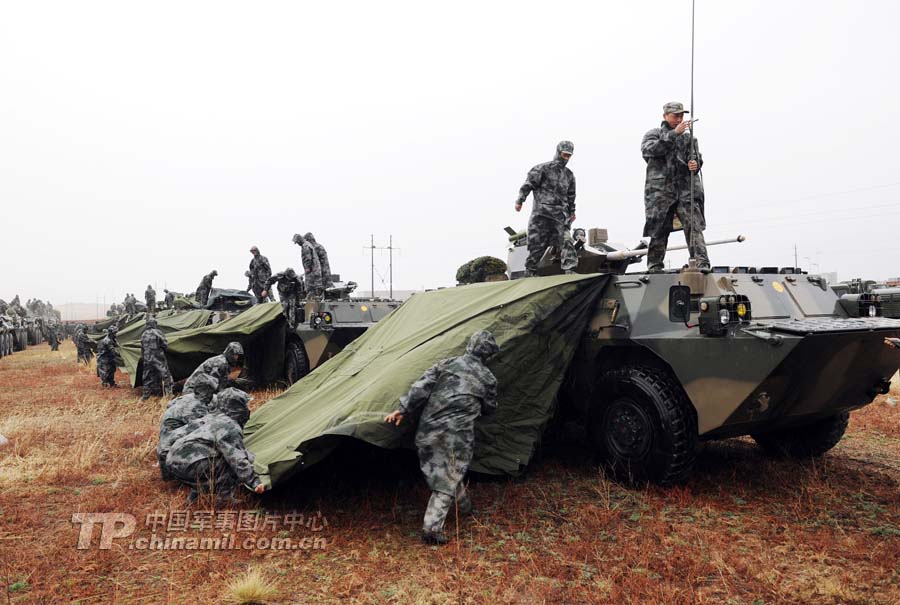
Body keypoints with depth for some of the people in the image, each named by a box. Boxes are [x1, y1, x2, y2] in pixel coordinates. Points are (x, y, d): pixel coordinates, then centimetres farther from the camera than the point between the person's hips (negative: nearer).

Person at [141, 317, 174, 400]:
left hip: (147, 359, 5)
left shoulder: (143, 335, 8)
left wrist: (143, 358, 22)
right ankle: (168, 392, -6)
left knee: (147, 377, 12)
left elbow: (142, 348, 14)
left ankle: (146, 395, 16)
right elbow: (165, 345, -9)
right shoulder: (157, 332, -9)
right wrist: (161, 350, 13)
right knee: (165, 374, 0)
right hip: (158, 358, -5)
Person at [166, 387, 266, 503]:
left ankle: (196, 492, 23)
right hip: (188, 465, -10)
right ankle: (225, 498, -5)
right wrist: (254, 482, -20)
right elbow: (237, 458, -18)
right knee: (232, 464, -11)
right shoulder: (230, 427, -9)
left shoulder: (210, 417, 19)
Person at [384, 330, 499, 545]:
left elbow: (421, 387, 1)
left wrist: (403, 410, 2)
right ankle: (432, 528, -7)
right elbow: (490, 408, 20)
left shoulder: (446, 364, 9)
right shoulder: (488, 378, 6)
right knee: (448, 478, 2)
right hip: (457, 434, -3)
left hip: (429, 430, 4)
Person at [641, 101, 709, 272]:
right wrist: (674, 134, -14)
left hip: (686, 190, 2)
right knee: (659, 232, 2)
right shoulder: (653, 134, 13)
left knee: (694, 227, -12)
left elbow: (697, 158, 17)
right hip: (660, 190, -2)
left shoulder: (689, 137, 22)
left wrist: (695, 165, -8)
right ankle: (654, 267, 13)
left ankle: (702, 265, -17)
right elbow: (649, 150, -9)